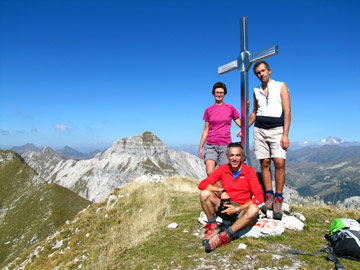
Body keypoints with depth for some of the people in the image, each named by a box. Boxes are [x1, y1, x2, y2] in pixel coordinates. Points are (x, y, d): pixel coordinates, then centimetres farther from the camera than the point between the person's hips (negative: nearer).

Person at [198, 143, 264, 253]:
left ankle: (224, 236, -28)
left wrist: (237, 209, -20)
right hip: (224, 207, 2)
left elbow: (259, 197, -15)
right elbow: (202, 184, -6)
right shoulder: (223, 169, 0)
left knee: (254, 209, -35)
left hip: (241, 210, -2)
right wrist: (221, 190, -20)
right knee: (204, 194, -20)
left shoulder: (249, 171, -7)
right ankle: (213, 227, -6)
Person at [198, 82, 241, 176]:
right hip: (211, 146, 1)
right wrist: (200, 147, 9)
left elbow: (240, 123, 11)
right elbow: (205, 130, 11)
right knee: (210, 173, -15)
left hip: (225, 145, 0)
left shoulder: (230, 108, 7)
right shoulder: (208, 110, 9)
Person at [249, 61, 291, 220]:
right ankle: (268, 197, 8)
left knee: (279, 163, -14)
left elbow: (287, 111, -4)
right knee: (264, 163, 1)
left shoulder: (281, 86, 4)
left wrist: (285, 134, -12)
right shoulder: (256, 90, 16)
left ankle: (278, 200, -5)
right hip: (259, 129, 4)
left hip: (277, 129, -4)